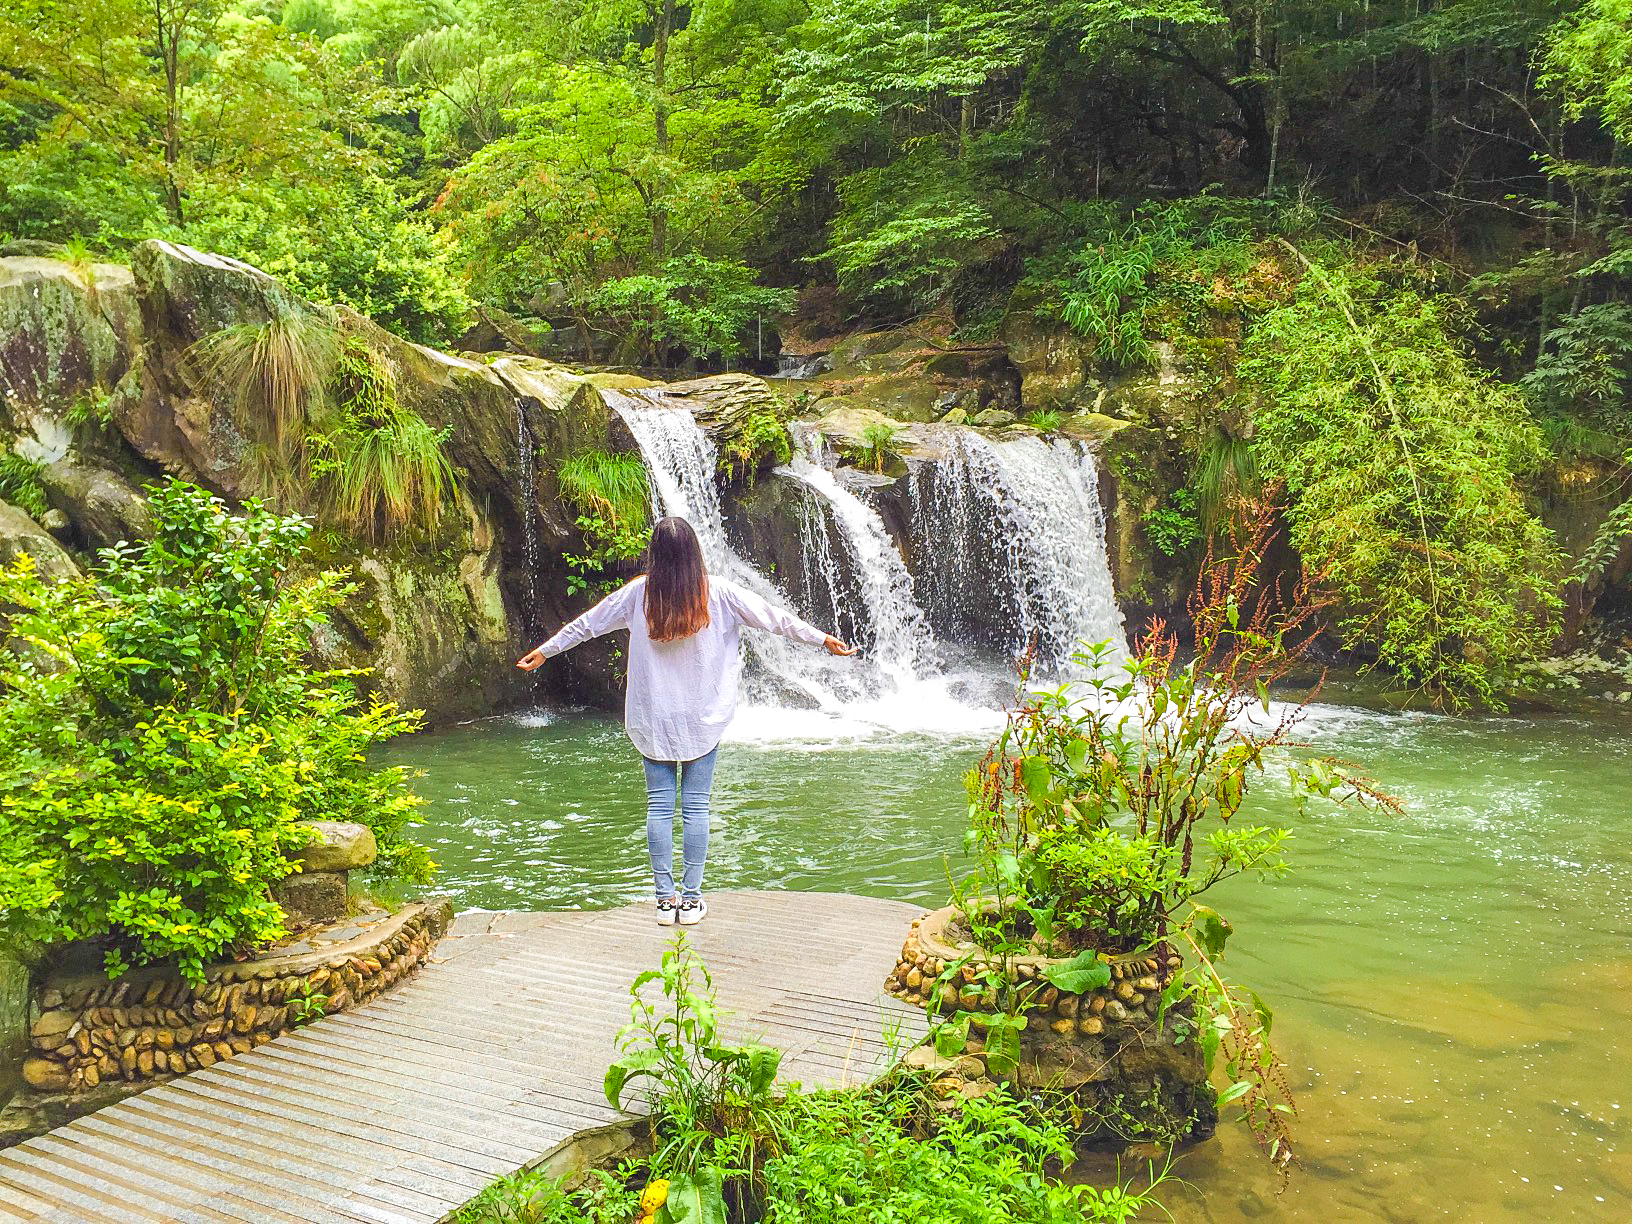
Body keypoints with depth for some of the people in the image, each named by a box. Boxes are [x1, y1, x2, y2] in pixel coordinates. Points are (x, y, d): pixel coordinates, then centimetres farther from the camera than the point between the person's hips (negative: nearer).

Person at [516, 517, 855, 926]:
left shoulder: (639, 593, -2)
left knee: (659, 807, 6)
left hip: (652, 720, 1)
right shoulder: (717, 593, -5)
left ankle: (665, 899, 8)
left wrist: (544, 651, 23)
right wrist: (825, 639, 10)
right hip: (703, 720, -1)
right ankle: (691, 899, 7)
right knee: (696, 808, 4)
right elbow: (773, 617, 1)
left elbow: (588, 623, 9)